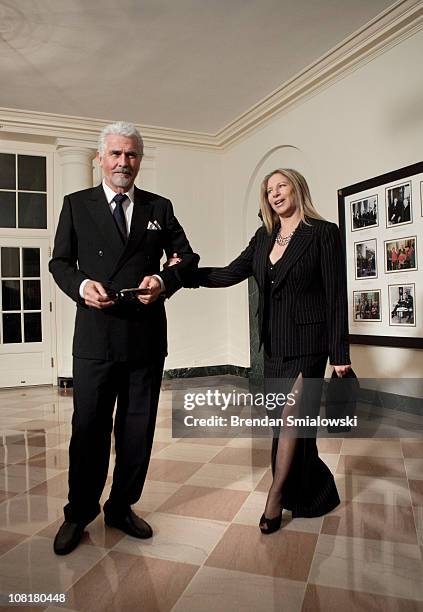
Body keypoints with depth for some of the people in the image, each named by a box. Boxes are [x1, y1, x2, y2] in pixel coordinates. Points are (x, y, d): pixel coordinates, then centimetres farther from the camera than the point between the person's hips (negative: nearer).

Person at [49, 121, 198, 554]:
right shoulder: (76, 205, 7)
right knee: (88, 427, 6)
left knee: (137, 429, 12)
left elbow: (186, 257, 11)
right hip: (94, 336, -1)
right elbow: (60, 262, 7)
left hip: (146, 335, 2)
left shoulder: (159, 208, 10)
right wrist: (81, 286, -14)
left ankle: (122, 507, 31)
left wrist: (164, 280, -10)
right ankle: (79, 513, 27)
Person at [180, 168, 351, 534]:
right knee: (288, 420, 12)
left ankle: (275, 500, 7)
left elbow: (336, 296, -9)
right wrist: (186, 273, -9)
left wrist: (340, 353, -11)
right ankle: (315, 491, 30)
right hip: (274, 344, 6)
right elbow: (231, 274, 5)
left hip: (307, 343, -6)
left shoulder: (323, 233, -7)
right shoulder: (264, 237, 11)